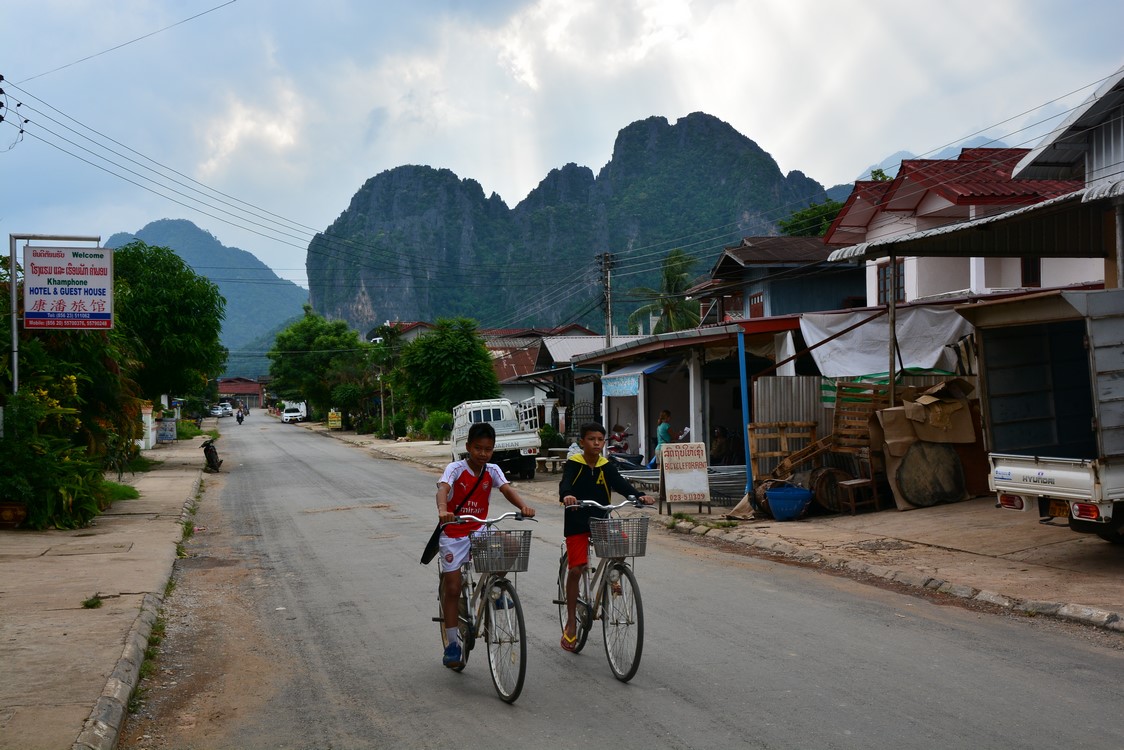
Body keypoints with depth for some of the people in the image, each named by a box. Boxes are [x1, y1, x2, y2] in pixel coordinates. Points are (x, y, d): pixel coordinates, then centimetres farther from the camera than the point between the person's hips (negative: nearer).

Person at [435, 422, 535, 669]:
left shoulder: (492, 471, -3)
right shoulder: (455, 469, -15)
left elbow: (507, 489, -19)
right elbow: (442, 490, -33)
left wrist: (523, 506, -41)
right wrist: (443, 511, -55)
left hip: (479, 530, 3)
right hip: (453, 533, -3)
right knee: (452, 589, -2)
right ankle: (452, 644, 12)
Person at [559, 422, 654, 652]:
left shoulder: (607, 467, 2)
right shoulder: (573, 464, -7)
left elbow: (621, 484, -11)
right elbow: (565, 484, -24)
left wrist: (640, 495, -31)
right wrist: (567, 496, -47)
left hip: (601, 520, 3)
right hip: (576, 522, -3)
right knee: (575, 569, -6)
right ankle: (571, 621, 8)